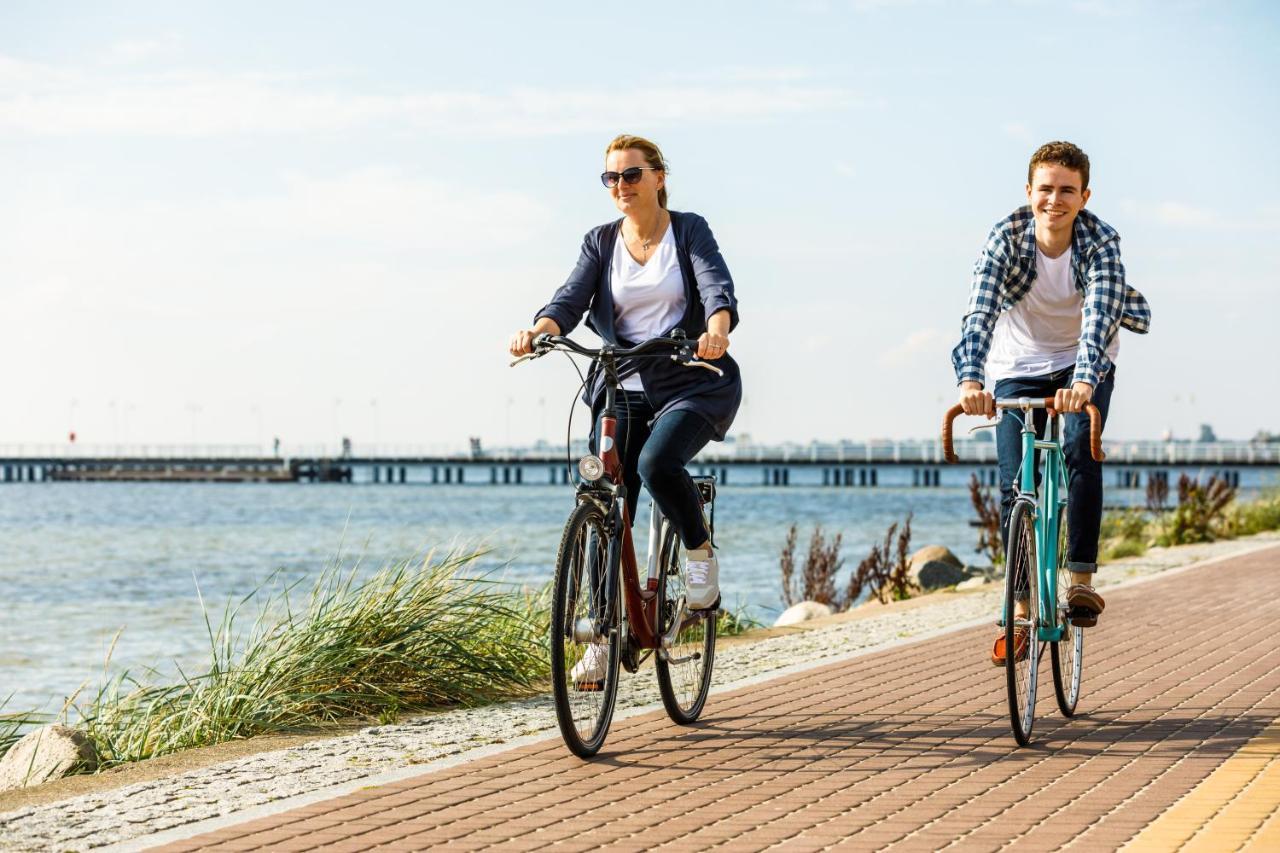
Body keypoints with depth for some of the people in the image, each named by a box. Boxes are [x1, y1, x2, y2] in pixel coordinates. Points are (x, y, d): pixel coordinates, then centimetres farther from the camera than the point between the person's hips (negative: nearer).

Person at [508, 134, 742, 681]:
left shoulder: (689, 231, 0)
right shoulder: (601, 243, 8)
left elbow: (718, 288, -16)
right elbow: (571, 299, -6)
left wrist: (717, 330, -39)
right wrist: (538, 330, -29)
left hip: (692, 383, -3)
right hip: (623, 388, 4)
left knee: (656, 463, -32)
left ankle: (701, 554, -5)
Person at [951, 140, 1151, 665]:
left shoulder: (1101, 242, -24)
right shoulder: (1006, 237, -23)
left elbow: (1100, 316, -37)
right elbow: (980, 313, -34)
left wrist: (1083, 381, -55)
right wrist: (970, 379, -52)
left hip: (1084, 363, -1)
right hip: (1019, 367, 1)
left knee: (1081, 452, -26)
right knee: (1015, 484, -5)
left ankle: (1082, 579, -18)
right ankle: (1022, 611, 5)